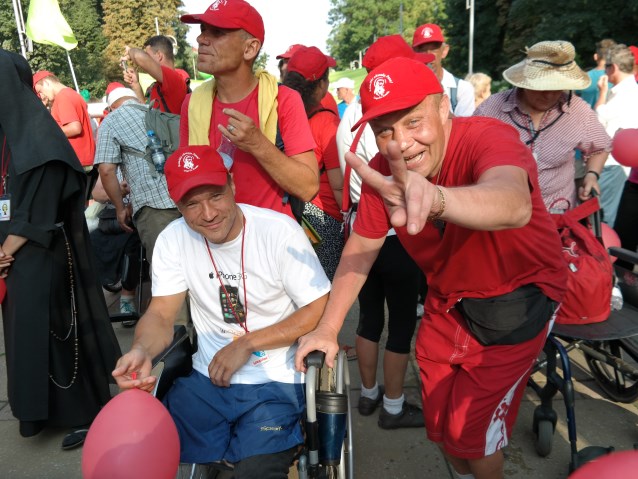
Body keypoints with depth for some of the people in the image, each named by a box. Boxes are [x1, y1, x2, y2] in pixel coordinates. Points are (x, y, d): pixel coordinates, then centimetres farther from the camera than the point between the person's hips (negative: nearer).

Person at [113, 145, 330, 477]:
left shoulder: (279, 231, -14)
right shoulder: (173, 239, -2)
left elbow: (319, 310, -11)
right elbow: (160, 315, -2)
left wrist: (246, 344, -13)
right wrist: (142, 350, -24)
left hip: (275, 382, -3)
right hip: (207, 379, 4)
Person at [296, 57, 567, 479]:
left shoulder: (488, 138, -29)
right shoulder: (382, 171, -14)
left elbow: (515, 205, -51)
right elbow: (362, 246, -6)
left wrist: (435, 198, -72)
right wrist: (327, 328, -11)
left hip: (518, 299, -4)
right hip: (447, 300, 5)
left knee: (472, 432, 0)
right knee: (440, 423, 16)